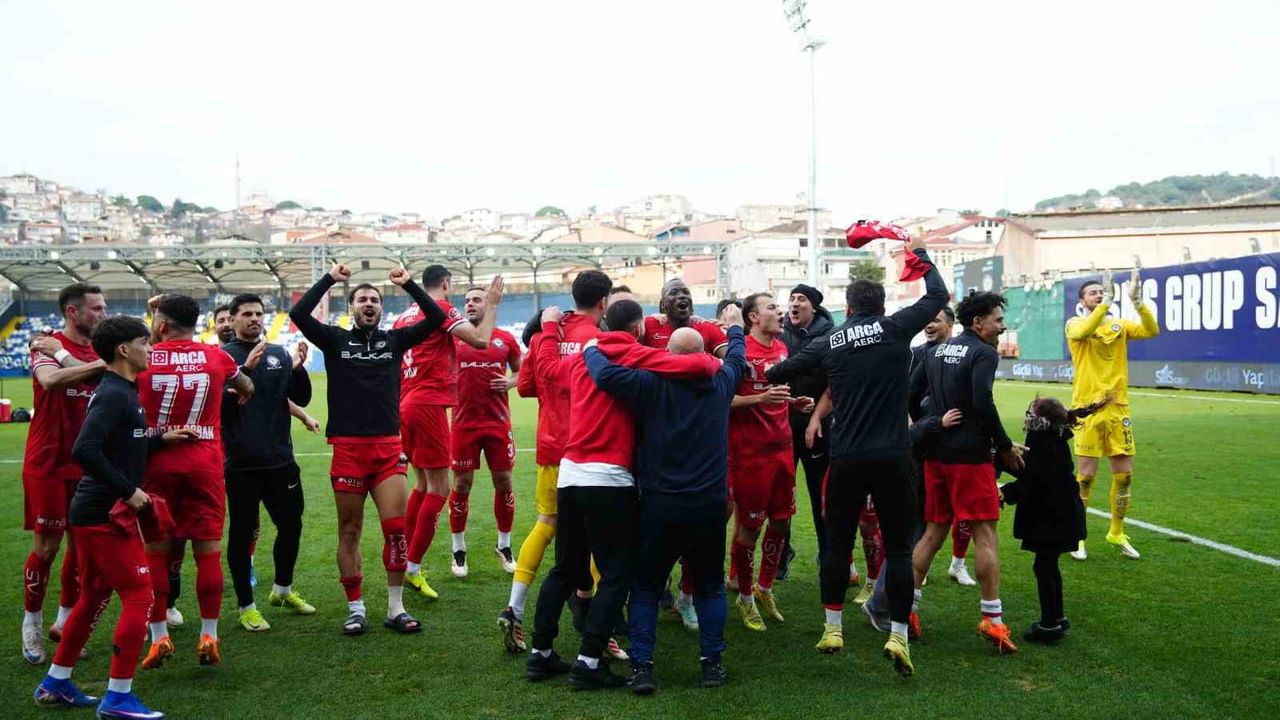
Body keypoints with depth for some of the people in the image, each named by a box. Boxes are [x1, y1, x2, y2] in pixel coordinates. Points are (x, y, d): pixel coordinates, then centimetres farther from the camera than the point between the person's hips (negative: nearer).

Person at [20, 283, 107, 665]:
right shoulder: (46, 345, -8)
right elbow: (50, 380, -30)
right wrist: (101, 364, -33)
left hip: (87, 464, 5)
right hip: (47, 465, -5)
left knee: (81, 543, 8)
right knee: (46, 547, -1)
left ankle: (65, 621, 22)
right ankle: (31, 625, 15)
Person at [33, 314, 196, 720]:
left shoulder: (118, 391, 13)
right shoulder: (115, 394, -17)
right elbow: (86, 450, -28)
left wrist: (161, 439, 13)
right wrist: (128, 491, -21)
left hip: (94, 513, 10)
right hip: (107, 514, -10)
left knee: (94, 596, 19)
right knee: (139, 597, -5)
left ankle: (56, 685, 30)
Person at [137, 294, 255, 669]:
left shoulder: (145, 358, -4)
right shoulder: (216, 357, 2)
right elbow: (247, 389, 21)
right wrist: (240, 390, 42)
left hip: (156, 466, 0)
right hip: (205, 466, 1)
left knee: (155, 551, 8)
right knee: (208, 551, 5)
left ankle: (159, 637, 9)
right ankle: (208, 637, 7)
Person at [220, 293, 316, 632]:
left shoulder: (280, 354, 9)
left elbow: (302, 398, 6)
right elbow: (220, 401, -17)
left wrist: (298, 367, -10)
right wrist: (246, 367, -25)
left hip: (280, 460, 5)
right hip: (242, 464, -5)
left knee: (291, 524, 14)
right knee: (242, 533, 5)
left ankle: (283, 590, 36)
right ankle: (246, 607, 18)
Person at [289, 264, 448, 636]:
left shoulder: (394, 340, 11)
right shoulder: (336, 339, 6)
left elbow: (436, 317, 4)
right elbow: (298, 314, -8)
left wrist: (408, 283, 1)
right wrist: (329, 279, -3)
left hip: (389, 448, 1)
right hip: (348, 448, -1)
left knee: (396, 528, -4)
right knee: (350, 532, 6)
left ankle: (396, 609, 8)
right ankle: (355, 609, 17)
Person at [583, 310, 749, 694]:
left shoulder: (654, 384, -11)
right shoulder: (721, 384, 2)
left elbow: (606, 374, -21)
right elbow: (737, 359, 23)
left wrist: (591, 349, 1)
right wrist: (735, 328, 43)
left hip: (660, 505, -2)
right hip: (710, 504, 3)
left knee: (646, 587, 10)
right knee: (709, 586, 18)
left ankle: (641, 666, 6)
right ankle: (712, 662, 17)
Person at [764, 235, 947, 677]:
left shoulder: (830, 343, 5)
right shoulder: (896, 328, -1)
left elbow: (785, 369, 17)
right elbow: (938, 295, 12)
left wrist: (763, 377, 38)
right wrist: (919, 255, 26)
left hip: (846, 458, 2)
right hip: (892, 457, -2)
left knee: (838, 544, 14)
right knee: (898, 547, 7)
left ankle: (832, 629, 20)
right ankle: (898, 635, 4)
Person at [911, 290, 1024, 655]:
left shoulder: (937, 351, 14)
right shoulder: (983, 353, -8)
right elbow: (982, 403, -20)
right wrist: (1006, 446, -11)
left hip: (935, 453, 7)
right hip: (970, 455, -7)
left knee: (933, 532, 14)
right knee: (985, 534, -2)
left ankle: (907, 607, 13)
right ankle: (992, 619, -1)